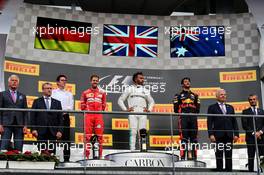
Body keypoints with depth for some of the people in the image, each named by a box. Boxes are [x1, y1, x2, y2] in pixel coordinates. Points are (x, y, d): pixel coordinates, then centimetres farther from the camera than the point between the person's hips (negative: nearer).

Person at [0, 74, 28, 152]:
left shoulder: (22, 96, 17)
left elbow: (25, 112, 12)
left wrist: (25, 125, 1)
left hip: (19, 125, 2)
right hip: (6, 125, -2)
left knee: (19, 149, -1)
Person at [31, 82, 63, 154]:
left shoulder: (57, 103, 14)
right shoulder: (37, 101, 10)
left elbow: (60, 118, 10)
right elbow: (33, 116, 4)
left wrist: (60, 130, -1)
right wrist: (33, 129, -6)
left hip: (53, 131, 1)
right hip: (41, 131, -1)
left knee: (52, 152, -4)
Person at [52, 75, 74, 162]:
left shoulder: (69, 94, 19)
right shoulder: (53, 92, 13)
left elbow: (70, 107, 7)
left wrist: (63, 111, -10)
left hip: (65, 117, 2)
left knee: (66, 138, -4)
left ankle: (66, 158, -4)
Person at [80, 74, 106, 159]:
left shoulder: (102, 93, 15)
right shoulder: (85, 93, 13)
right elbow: (82, 105, 14)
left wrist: (100, 111, 8)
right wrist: (86, 111, 4)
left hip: (98, 116, 1)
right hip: (88, 116, -1)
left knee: (100, 135, -4)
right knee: (87, 135, -4)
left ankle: (100, 154, 1)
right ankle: (87, 155, -1)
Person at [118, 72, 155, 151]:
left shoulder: (145, 90, 20)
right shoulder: (129, 89, 13)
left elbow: (151, 101, 28)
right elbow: (120, 100, 11)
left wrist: (149, 109, 10)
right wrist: (125, 109, -1)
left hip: (143, 113, 2)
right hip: (132, 113, -2)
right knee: (133, 131, -11)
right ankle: (132, 149, -13)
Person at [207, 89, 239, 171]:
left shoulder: (230, 107, 17)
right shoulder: (212, 107, 6)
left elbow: (234, 121, 13)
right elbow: (209, 122, -1)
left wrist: (236, 134, 3)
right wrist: (211, 134, -12)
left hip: (229, 135, 3)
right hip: (218, 135, -3)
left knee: (229, 155, 4)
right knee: (219, 155, -1)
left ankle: (229, 170, 8)